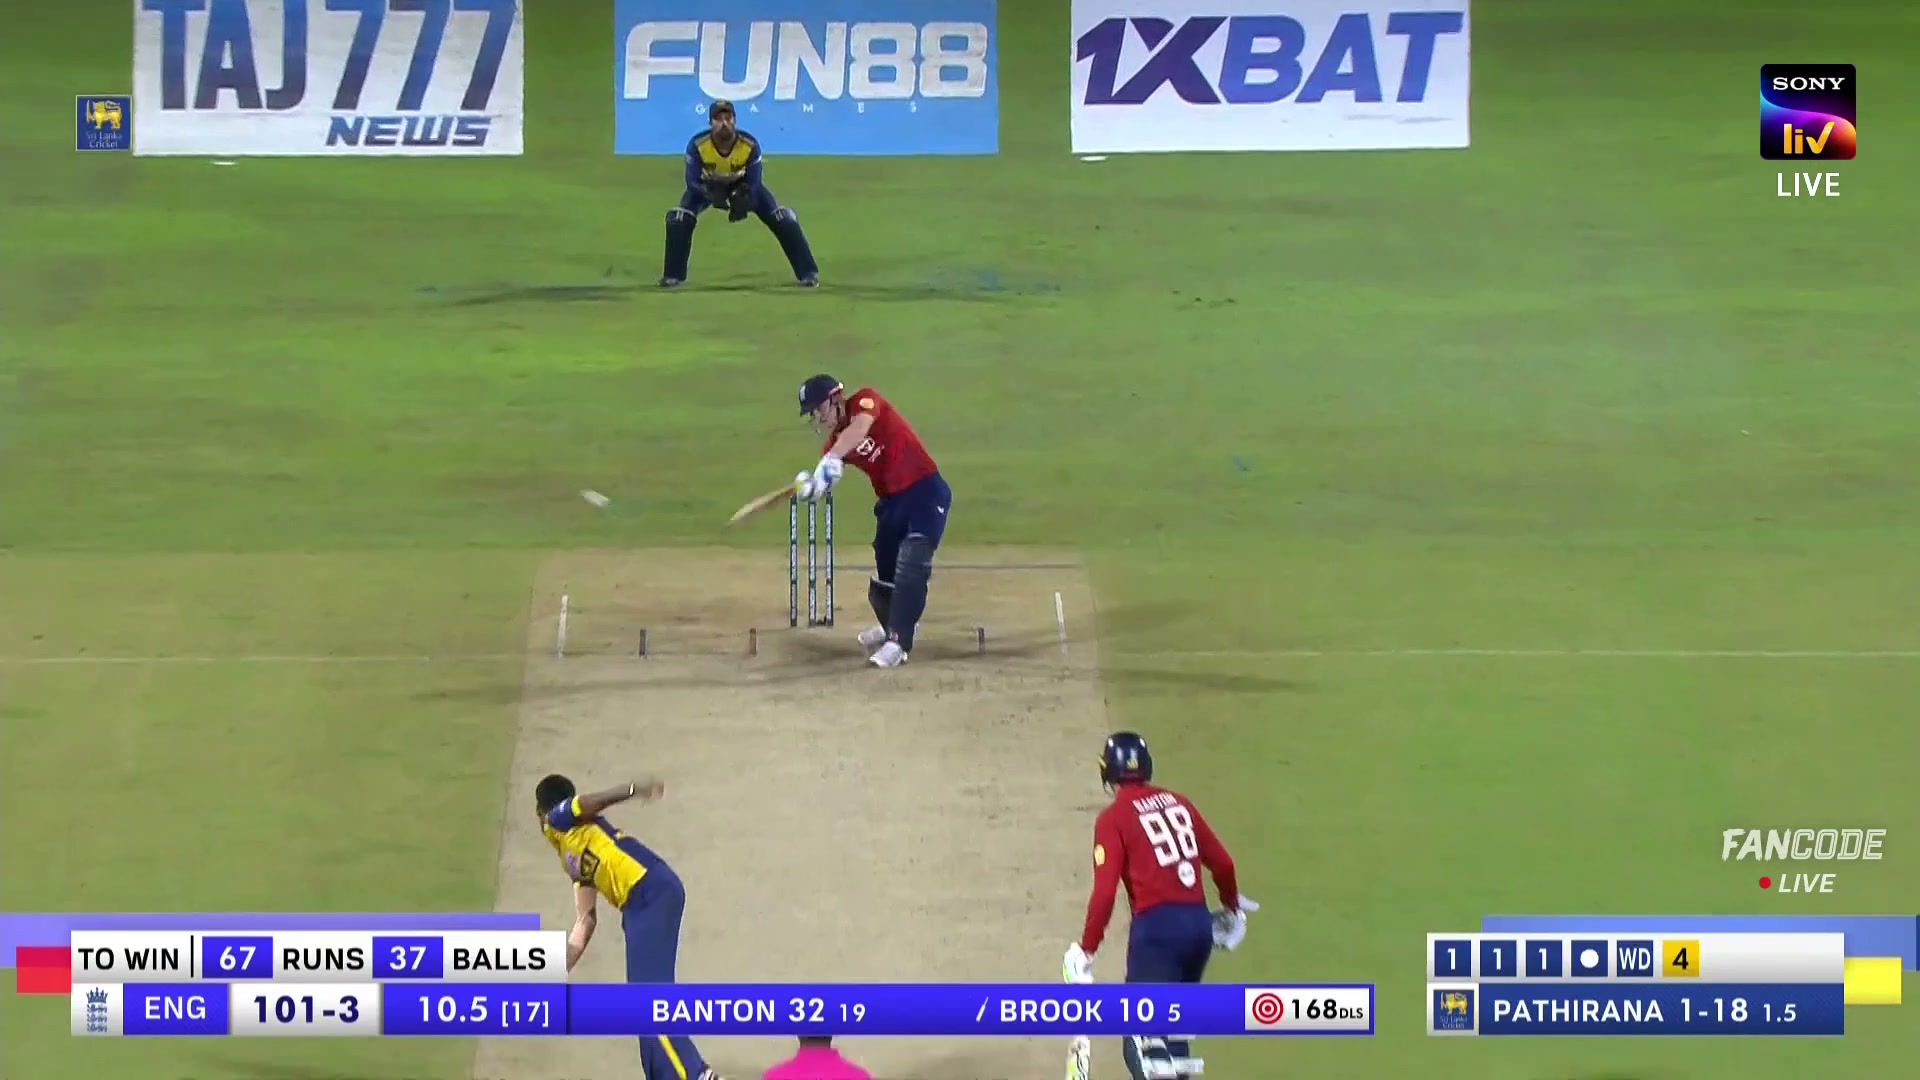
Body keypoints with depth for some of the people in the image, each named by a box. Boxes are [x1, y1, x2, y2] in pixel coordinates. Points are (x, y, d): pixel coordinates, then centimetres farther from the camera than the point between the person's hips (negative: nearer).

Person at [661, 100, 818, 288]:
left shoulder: (750, 145, -31)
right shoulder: (697, 145, -32)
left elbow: (753, 183, -23)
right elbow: (692, 182, -27)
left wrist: (742, 201, -42)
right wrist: (712, 195, -45)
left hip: (742, 185, 0)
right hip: (708, 186, 0)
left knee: (782, 219, -13)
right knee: (679, 219, -23)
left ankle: (808, 273, -3)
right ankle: (673, 276, -7)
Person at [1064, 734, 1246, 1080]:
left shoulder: (1113, 819, -4)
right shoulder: (1179, 804, 12)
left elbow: (1105, 892, -11)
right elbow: (1222, 863, 15)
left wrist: (1086, 950, -4)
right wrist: (1231, 909, 34)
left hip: (1156, 925, -6)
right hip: (1199, 923, 6)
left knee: (1143, 1035, -7)